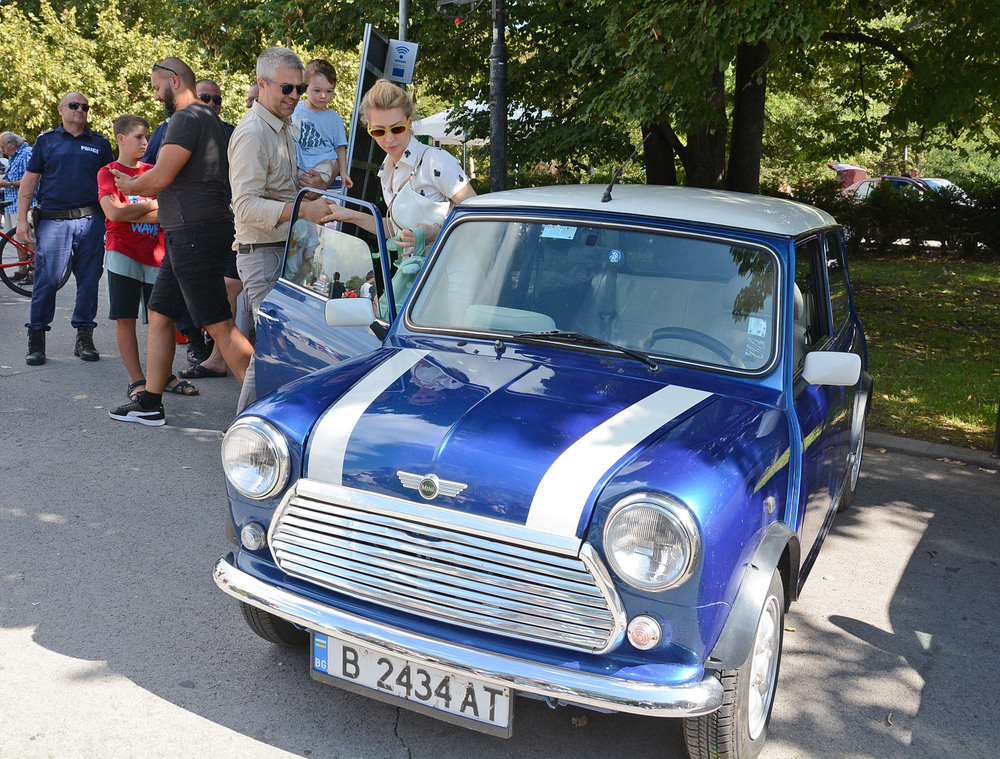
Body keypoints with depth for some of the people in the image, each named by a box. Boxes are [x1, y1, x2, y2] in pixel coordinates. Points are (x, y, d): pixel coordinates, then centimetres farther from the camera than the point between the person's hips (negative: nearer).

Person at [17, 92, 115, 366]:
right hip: (53, 220, -1)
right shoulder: (46, 140, 11)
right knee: (46, 280, -5)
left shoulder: (100, 143, 13)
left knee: (89, 280, 2)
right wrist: (22, 220, 0)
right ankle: (36, 339, 4)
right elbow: (29, 181, 9)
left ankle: (84, 337, 11)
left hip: (90, 220, 1)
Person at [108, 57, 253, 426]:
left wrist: (131, 186, 2)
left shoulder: (188, 118, -11)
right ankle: (150, 404, 22)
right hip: (187, 233, 11)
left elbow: (160, 177, -17)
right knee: (160, 315, 15)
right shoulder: (209, 118, 22)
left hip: (194, 233, -11)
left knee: (220, 326, -11)